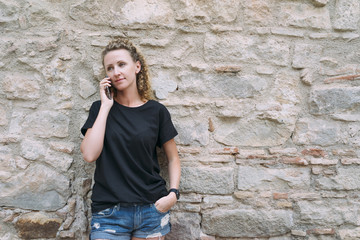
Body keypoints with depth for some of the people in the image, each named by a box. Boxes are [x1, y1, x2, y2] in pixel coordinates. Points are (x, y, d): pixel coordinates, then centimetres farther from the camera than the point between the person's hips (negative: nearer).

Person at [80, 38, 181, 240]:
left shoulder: (156, 111, 1)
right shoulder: (100, 108, 4)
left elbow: (173, 158, 9)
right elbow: (89, 154, -11)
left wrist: (173, 193, -6)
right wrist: (106, 106, -8)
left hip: (152, 209, 0)